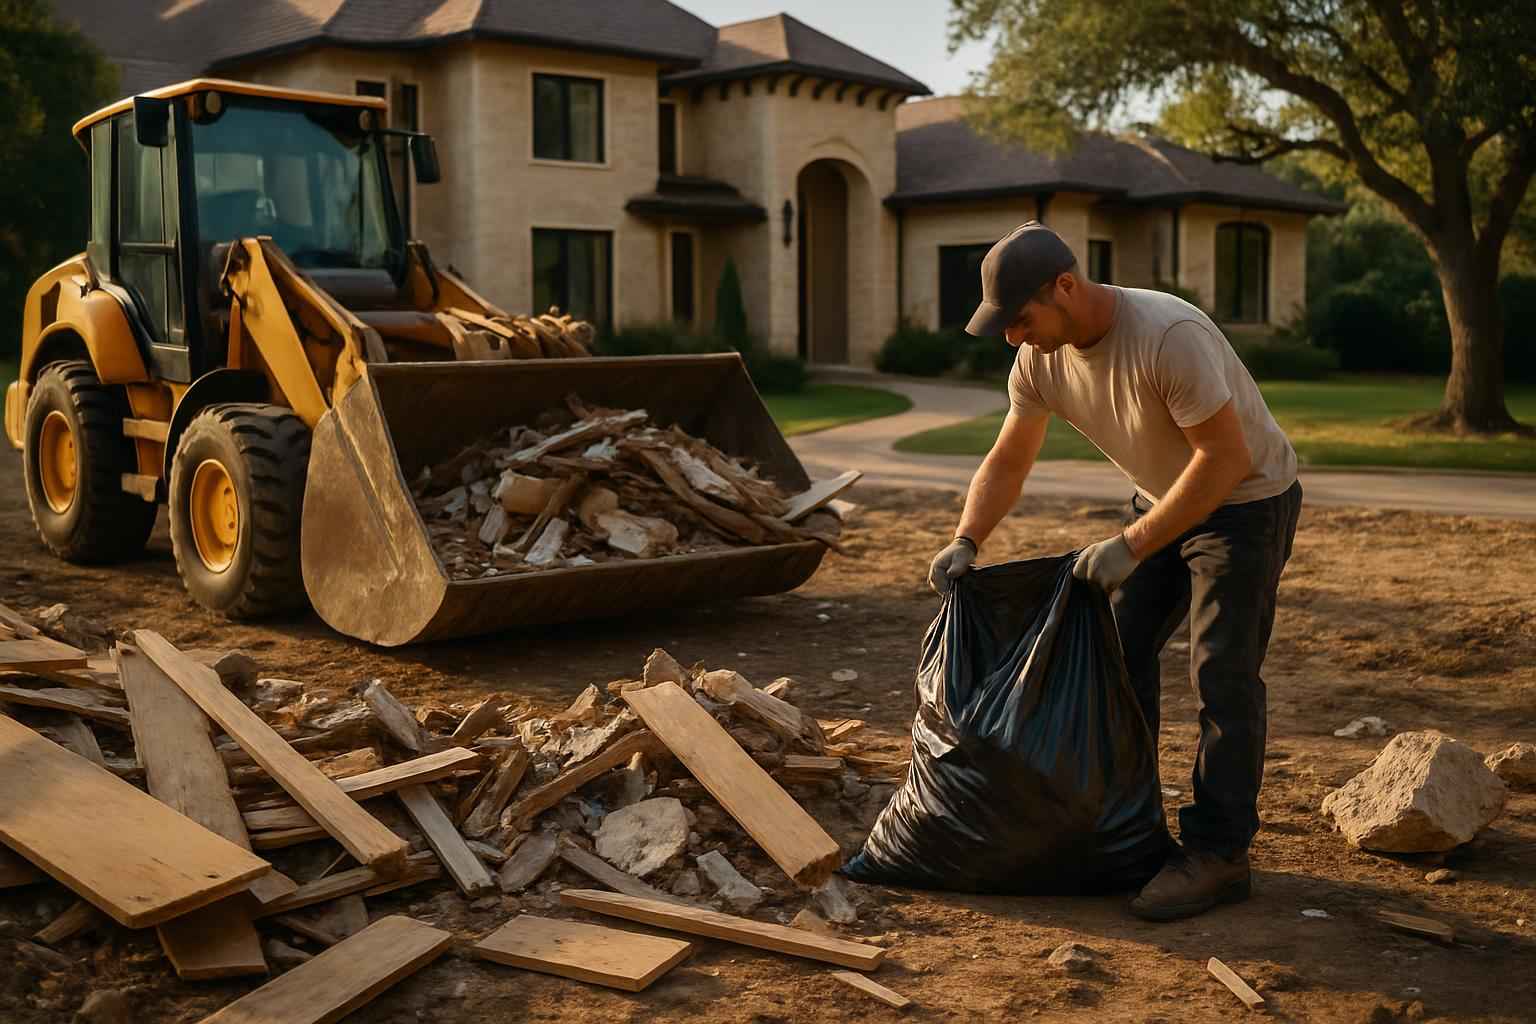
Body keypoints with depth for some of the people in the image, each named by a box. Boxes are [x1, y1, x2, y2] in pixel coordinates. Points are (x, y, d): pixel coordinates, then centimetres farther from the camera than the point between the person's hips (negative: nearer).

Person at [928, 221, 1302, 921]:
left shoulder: (1168, 336, -34)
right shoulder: (1040, 359, -11)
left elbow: (1225, 458, -32)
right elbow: (1007, 463, -1)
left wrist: (1131, 546, -33)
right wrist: (966, 542, -16)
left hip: (1246, 499, -8)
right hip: (1162, 498, 8)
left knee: (1222, 675, -10)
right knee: (1118, 648, 9)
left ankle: (1217, 854, -2)